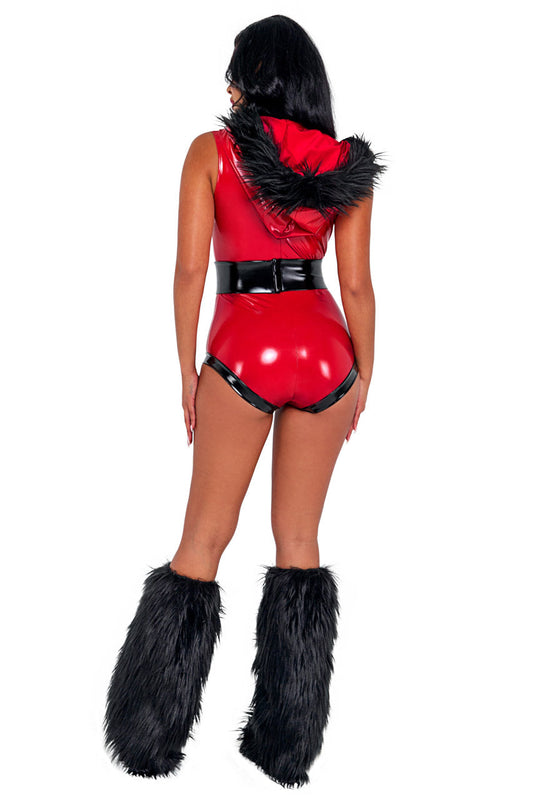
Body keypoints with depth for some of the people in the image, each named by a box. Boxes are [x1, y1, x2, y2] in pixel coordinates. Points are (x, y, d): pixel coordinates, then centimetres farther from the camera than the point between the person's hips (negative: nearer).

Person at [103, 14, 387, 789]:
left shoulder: (212, 151, 0)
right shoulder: (345, 163, 7)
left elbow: (190, 269, -4)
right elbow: (357, 284, 4)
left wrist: (188, 371, 3)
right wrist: (363, 377, 12)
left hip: (244, 352, -3)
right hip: (325, 353, 3)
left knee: (203, 540, 7)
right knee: (300, 541, 10)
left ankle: (150, 737, 17)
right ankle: (287, 745, 18)